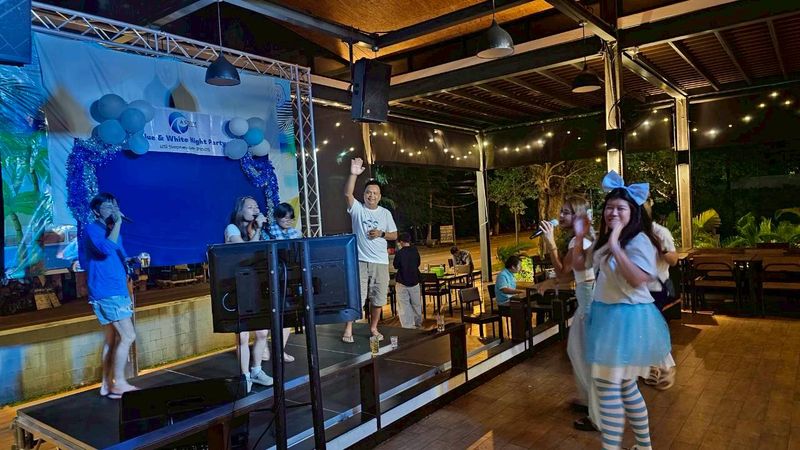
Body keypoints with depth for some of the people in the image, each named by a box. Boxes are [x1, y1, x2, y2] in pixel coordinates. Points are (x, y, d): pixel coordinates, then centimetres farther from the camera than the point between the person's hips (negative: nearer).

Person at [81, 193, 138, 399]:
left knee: (112, 339, 11)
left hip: (117, 293, 9)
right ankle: (119, 383, -3)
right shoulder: (92, 229, -7)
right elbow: (107, 249, -28)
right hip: (106, 294, -9)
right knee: (128, 336, -10)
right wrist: (117, 224, -17)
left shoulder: (112, 231, 19)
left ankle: (107, 384, 17)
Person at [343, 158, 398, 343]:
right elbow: (347, 194, -19)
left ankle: (373, 328, 25)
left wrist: (381, 234, -9)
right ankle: (348, 329, 6)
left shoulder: (385, 213, 8)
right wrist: (353, 174, -31)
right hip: (360, 261, -3)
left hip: (380, 262, 3)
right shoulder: (357, 209, 0)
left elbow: (394, 235, 11)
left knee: (378, 299, 9)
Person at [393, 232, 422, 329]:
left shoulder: (399, 253, -16)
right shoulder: (415, 251, -2)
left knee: (404, 305, 0)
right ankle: (418, 323, 29)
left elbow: (395, 266, -4)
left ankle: (407, 326, -3)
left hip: (402, 282, -4)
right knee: (416, 304, 16)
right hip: (414, 281, 4)